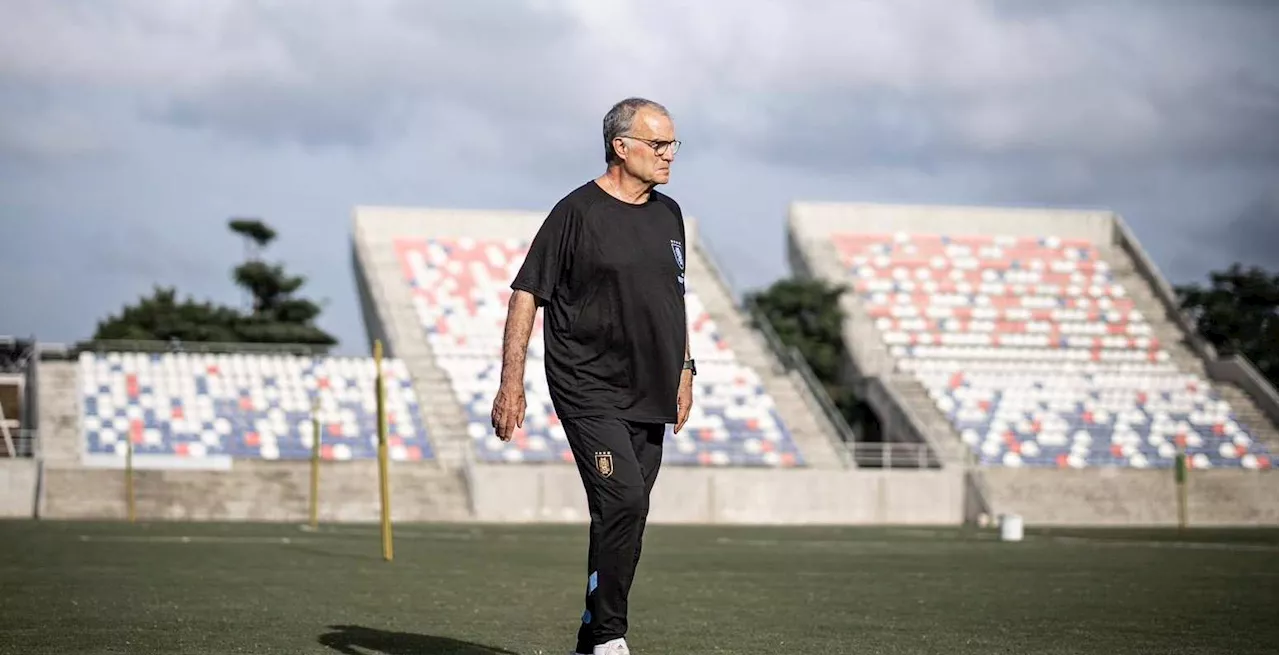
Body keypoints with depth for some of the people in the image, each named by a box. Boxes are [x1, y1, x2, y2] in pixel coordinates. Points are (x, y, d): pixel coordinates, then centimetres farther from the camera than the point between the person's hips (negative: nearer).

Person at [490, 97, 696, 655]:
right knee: (623, 501, -19)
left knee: (625, 515, 7)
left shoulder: (668, 214, 14)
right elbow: (526, 293, -7)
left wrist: (684, 369, 21)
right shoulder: (577, 212, -7)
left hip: (648, 398, 7)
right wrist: (512, 383, -11)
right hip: (589, 391, -7)